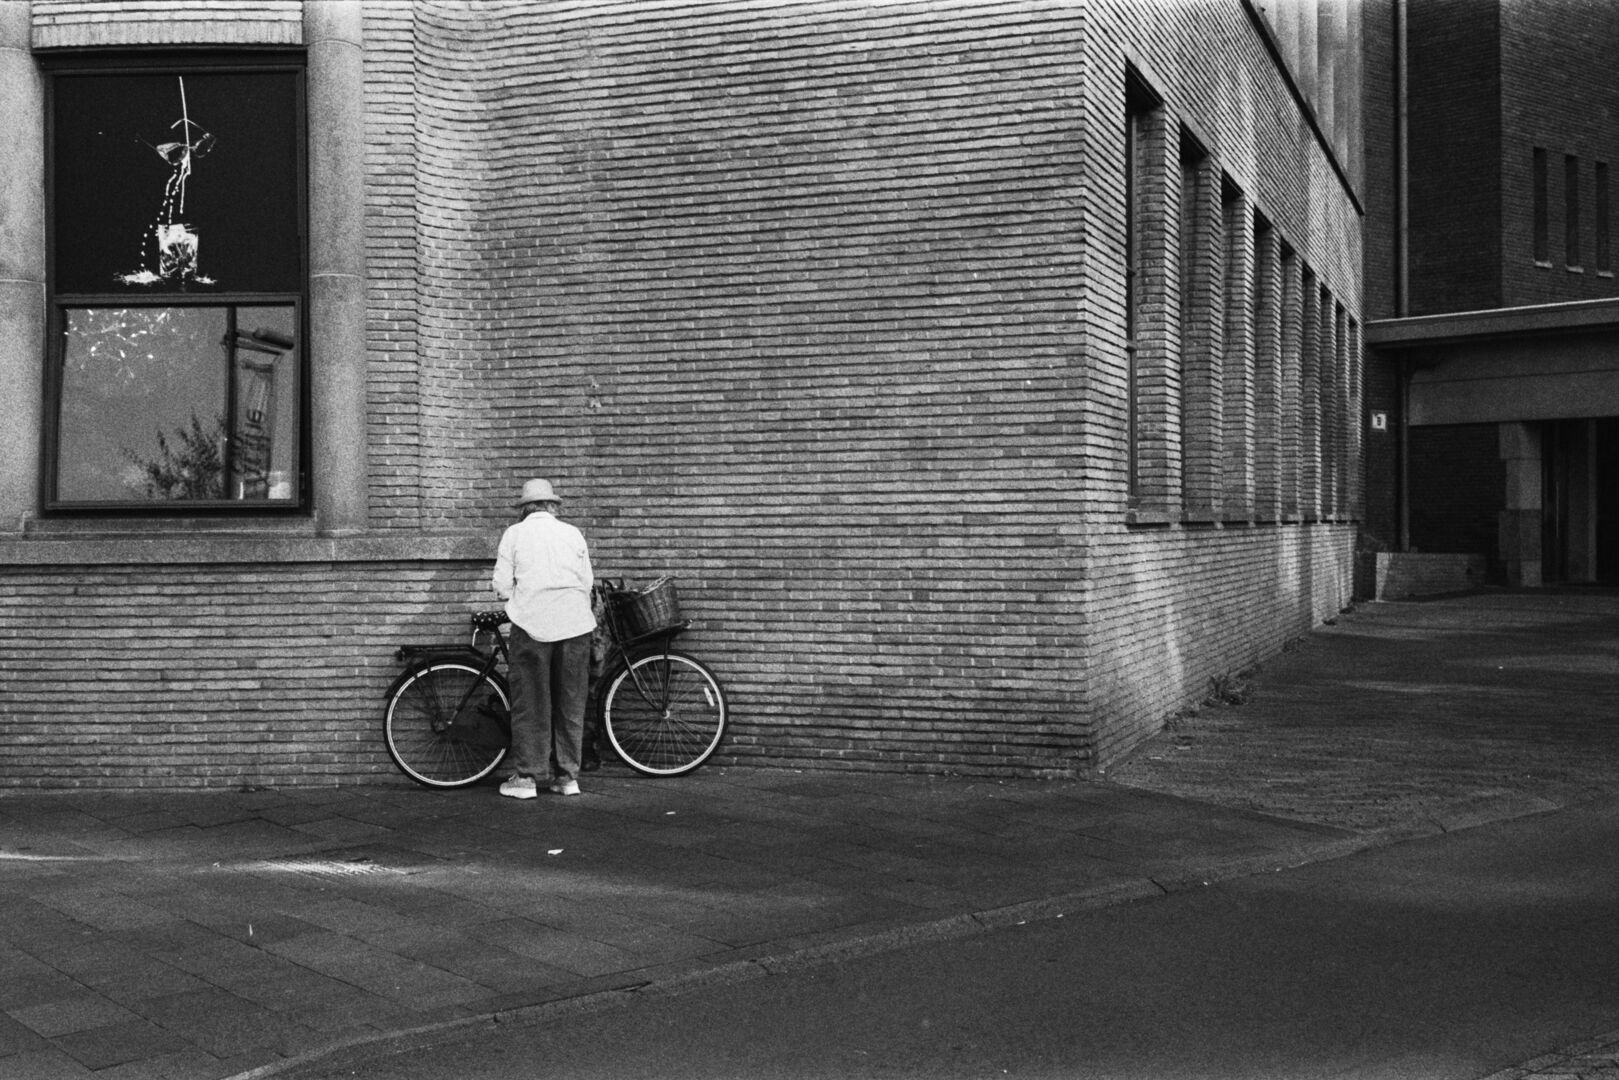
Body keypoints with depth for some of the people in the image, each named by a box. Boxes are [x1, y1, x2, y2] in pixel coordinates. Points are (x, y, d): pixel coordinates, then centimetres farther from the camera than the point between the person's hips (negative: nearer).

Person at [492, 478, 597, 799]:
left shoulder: (514, 534, 4)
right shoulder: (573, 533, 10)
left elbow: (502, 586, 0)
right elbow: (587, 583, 9)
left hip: (532, 623, -2)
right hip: (574, 622, 2)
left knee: (530, 702, 4)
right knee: (571, 703, 9)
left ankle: (526, 776, 3)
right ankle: (567, 775, 13)